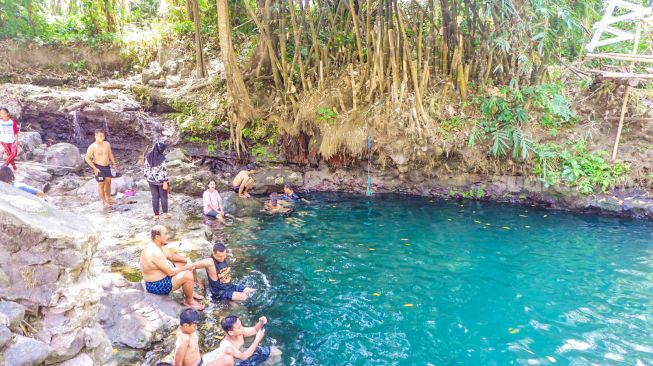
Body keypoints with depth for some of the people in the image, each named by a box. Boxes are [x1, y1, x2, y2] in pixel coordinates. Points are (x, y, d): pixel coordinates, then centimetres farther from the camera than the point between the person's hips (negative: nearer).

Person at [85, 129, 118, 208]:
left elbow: (110, 154, 14)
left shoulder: (107, 144, 1)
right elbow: (87, 158, -13)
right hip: (99, 168, -6)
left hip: (107, 167, 6)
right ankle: (104, 202, 10)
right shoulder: (92, 147, -15)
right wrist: (94, 168, -16)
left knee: (108, 182, 15)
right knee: (101, 184, 0)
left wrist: (114, 164, 12)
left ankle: (108, 199, 32)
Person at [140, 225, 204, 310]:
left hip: (161, 276, 11)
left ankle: (189, 292, 25)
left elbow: (173, 256, 13)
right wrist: (186, 267, -14)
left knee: (184, 264, 15)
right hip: (157, 285, -11)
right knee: (187, 275, -22)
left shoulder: (157, 246, 0)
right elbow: (170, 272, -28)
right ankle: (189, 301, 2)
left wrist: (188, 261, -1)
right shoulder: (155, 253, -31)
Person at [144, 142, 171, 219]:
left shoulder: (148, 156, -4)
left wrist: (146, 177, 13)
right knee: (163, 196, 13)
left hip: (151, 179, 4)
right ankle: (165, 213, 21)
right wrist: (165, 182, -15)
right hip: (161, 180, -4)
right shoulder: (161, 157, -20)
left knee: (155, 197, 12)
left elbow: (145, 167, 2)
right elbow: (164, 170, -19)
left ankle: (156, 214, 18)